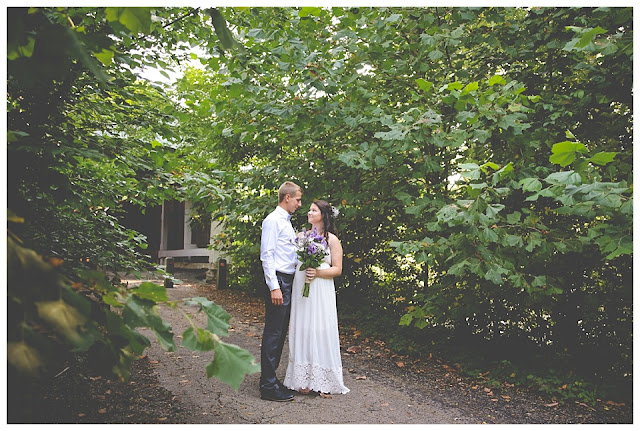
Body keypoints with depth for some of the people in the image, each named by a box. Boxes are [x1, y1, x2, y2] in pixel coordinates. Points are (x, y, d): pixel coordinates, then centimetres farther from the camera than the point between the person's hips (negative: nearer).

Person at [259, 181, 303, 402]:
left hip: (288, 281, 10)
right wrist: (274, 287, -20)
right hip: (278, 281, -10)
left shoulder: (286, 222, 20)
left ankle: (269, 377, 23)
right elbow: (267, 255, -15)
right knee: (273, 333, -6)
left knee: (281, 332, 13)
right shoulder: (273, 220, -9)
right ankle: (268, 386, 1)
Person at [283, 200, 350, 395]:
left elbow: (337, 269, -3)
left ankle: (321, 380, 9)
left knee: (320, 331, -3)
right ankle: (303, 379, 14)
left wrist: (317, 272, -16)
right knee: (301, 330, 5)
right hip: (300, 289, 5)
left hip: (321, 291, -4)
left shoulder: (332, 239, 0)